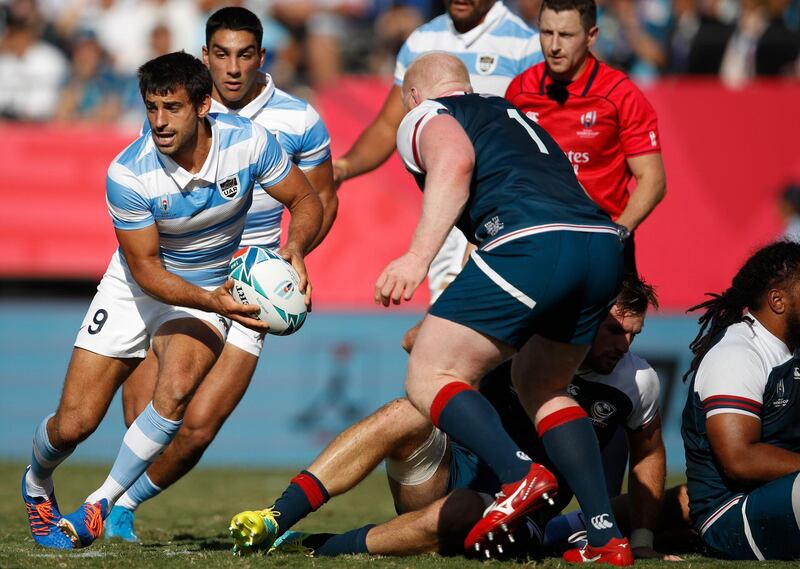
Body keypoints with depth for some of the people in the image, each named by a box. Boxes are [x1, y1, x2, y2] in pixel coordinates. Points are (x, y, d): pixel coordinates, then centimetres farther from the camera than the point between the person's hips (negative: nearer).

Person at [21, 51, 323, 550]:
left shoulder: (248, 142, -21)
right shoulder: (128, 174, -26)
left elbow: (306, 201, -7)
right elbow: (144, 267, -20)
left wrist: (295, 249, -29)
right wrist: (210, 301, -36)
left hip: (210, 292, 1)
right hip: (136, 288, -1)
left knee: (176, 390, -31)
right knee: (73, 424, -4)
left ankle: (105, 504, -13)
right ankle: (38, 483, 34)